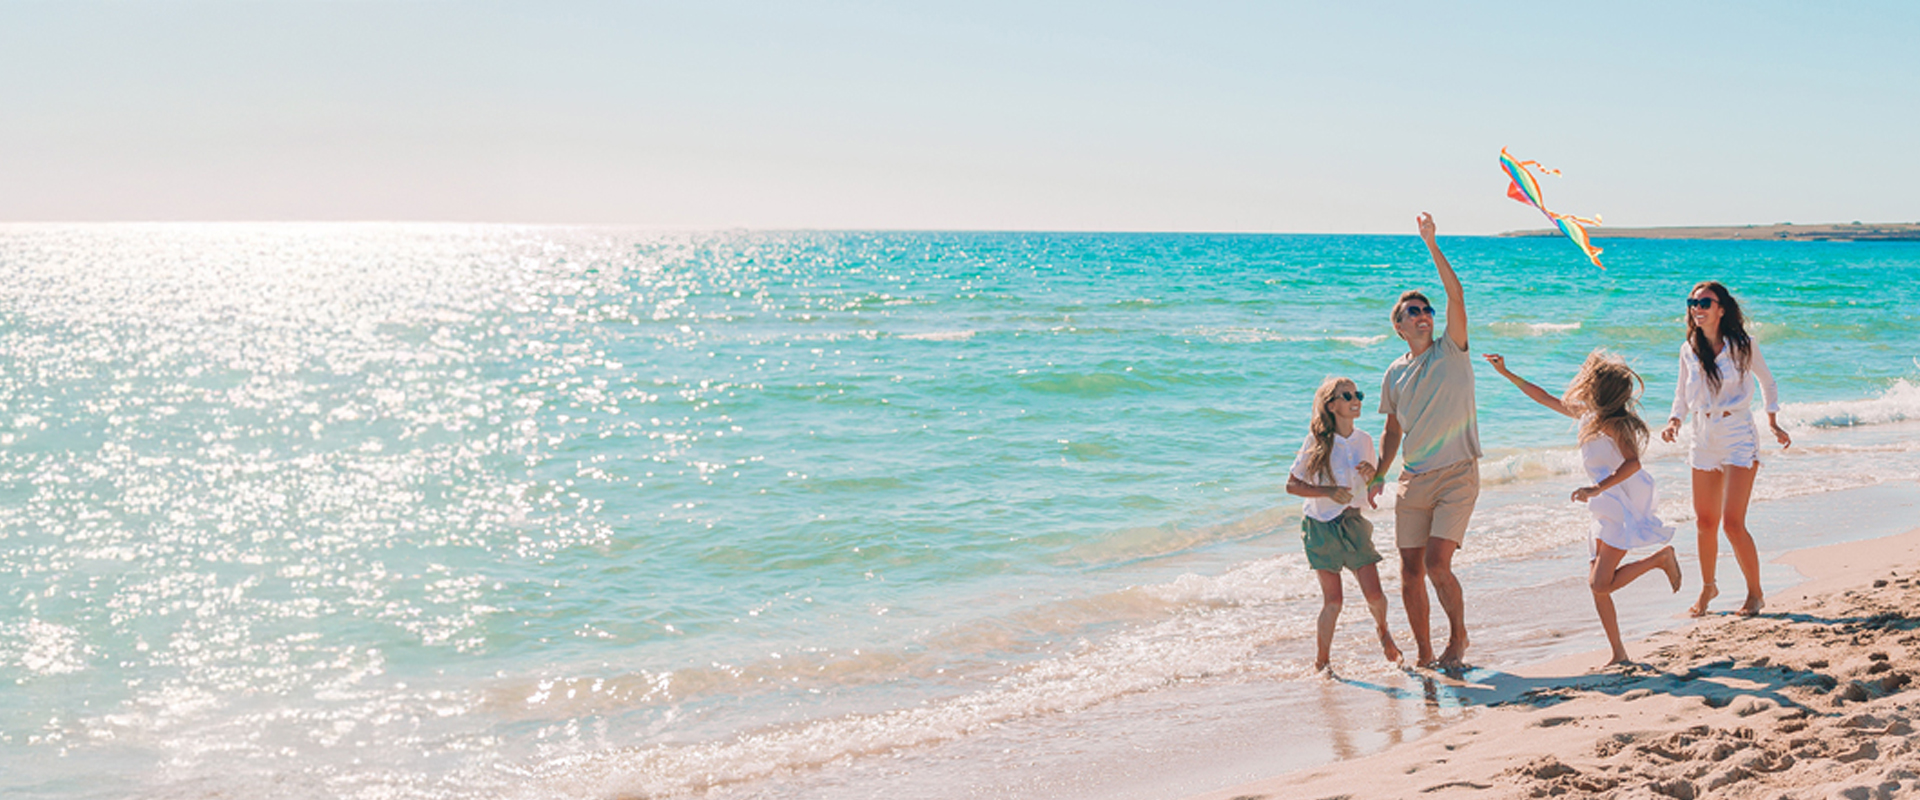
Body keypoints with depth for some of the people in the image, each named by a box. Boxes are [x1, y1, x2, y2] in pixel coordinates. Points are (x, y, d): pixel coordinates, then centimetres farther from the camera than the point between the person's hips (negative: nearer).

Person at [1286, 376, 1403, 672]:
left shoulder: (1364, 440, 3)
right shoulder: (1317, 441, -10)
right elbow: (1291, 485, -8)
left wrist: (1372, 476, -9)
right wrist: (1329, 492, -20)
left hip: (1353, 524, 3)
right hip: (1321, 526, -3)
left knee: (1374, 594, -5)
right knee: (1332, 600, -3)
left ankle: (1382, 629, 29)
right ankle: (1321, 662, 14)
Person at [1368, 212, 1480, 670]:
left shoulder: (1451, 351, 0)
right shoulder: (1396, 374, 11)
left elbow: (1456, 294, -15)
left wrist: (1431, 245, -19)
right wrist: (1377, 477, 14)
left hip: (1456, 476, -4)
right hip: (1413, 479, 4)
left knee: (1437, 565, -16)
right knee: (1411, 572, 3)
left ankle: (1458, 635, 9)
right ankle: (1423, 654, 19)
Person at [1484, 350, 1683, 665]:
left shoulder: (1613, 423, -15)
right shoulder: (1586, 413, 10)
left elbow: (1632, 462, -30)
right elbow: (1544, 398, 21)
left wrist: (1597, 488, -38)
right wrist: (1506, 373, 22)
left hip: (1624, 509, -9)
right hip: (1609, 510, 9)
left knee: (1601, 584, -14)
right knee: (1597, 584, 4)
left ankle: (1661, 559, 2)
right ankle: (1619, 654, 8)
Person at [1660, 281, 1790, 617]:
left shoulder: (1743, 345, -6)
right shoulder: (1689, 351, 3)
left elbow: (1767, 382, 10)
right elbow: (1682, 393, 15)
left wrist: (1774, 424, 9)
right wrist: (1674, 421, -3)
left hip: (1739, 438, -4)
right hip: (1704, 440, 4)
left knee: (1733, 522, -11)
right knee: (1704, 522, 8)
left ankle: (1755, 592, 6)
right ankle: (1707, 587, 28)